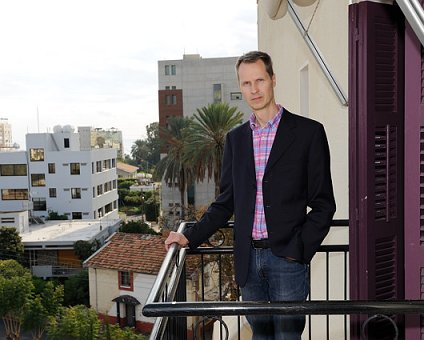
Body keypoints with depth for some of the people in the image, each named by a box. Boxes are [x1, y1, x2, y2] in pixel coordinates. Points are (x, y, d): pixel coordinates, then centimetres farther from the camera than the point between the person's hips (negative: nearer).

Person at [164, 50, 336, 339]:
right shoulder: (235, 138, 10)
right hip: (248, 258, 4)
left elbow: (323, 203, -3)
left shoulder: (308, 132, -3)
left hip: (287, 257, -4)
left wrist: (298, 250, -12)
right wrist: (190, 237, 6)